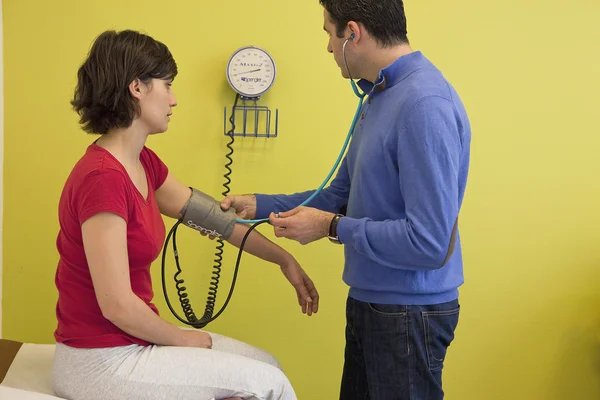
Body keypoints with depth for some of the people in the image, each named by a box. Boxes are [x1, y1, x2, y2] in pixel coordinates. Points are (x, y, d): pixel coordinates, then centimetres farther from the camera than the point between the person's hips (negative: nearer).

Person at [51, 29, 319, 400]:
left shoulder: (143, 163, 4)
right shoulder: (103, 178, -25)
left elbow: (208, 214, 14)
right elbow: (117, 304, -26)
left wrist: (284, 259, 15)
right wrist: (186, 340, -10)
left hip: (130, 339, 9)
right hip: (103, 359, -9)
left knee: (267, 366, 15)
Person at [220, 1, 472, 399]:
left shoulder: (425, 105, -24)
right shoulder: (379, 96, 8)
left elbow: (430, 243, -28)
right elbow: (341, 194, 16)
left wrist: (333, 226, -18)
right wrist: (258, 205, 10)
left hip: (408, 313, -9)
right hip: (369, 302, 9)